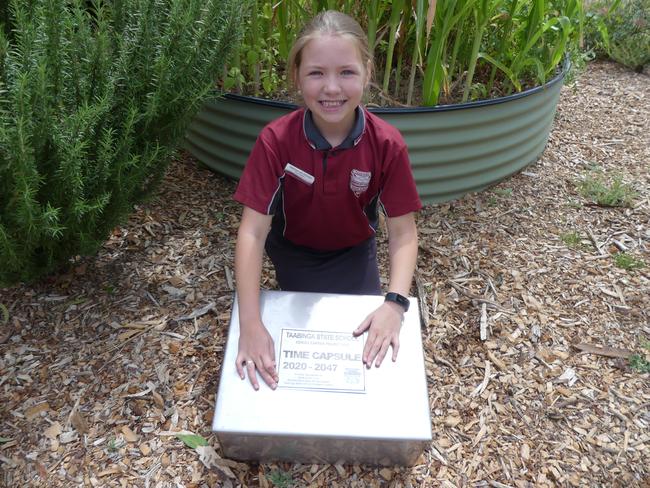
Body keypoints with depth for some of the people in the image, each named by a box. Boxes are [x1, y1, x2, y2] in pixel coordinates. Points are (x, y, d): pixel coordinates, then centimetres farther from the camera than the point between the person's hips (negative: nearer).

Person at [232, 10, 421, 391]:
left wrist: (395, 303, -36)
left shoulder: (387, 144, -25)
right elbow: (253, 231, -28)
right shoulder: (276, 140, -28)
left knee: (367, 343, -6)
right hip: (294, 249, 0)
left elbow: (403, 233, -20)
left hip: (354, 250, 1)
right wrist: (251, 322, -37)